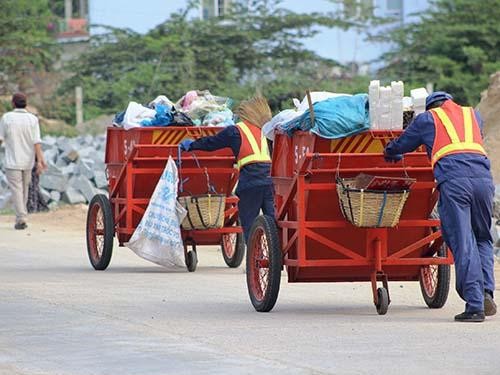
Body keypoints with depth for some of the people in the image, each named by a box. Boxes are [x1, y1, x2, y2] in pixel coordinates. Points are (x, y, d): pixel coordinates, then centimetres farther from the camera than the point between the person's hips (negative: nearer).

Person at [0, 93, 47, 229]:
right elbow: (36, 142, -9)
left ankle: (21, 218, -16)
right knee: (24, 189, 17)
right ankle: (21, 217, 26)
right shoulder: (33, 119, -2)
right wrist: (40, 160, -12)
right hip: (28, 161, 3)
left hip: (12, 161, -3)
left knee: (16, 189, -4)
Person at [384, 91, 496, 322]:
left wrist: (391, 154, 55)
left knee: (462, 244, -3)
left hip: (452, 181, -3)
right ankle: (486, 291, 0)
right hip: (482, 177, 3)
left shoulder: (426, 119, 21)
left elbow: (395, 149, 30)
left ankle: (474, 305, -10)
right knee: (482, 239, 18)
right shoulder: (473, 115, 30)